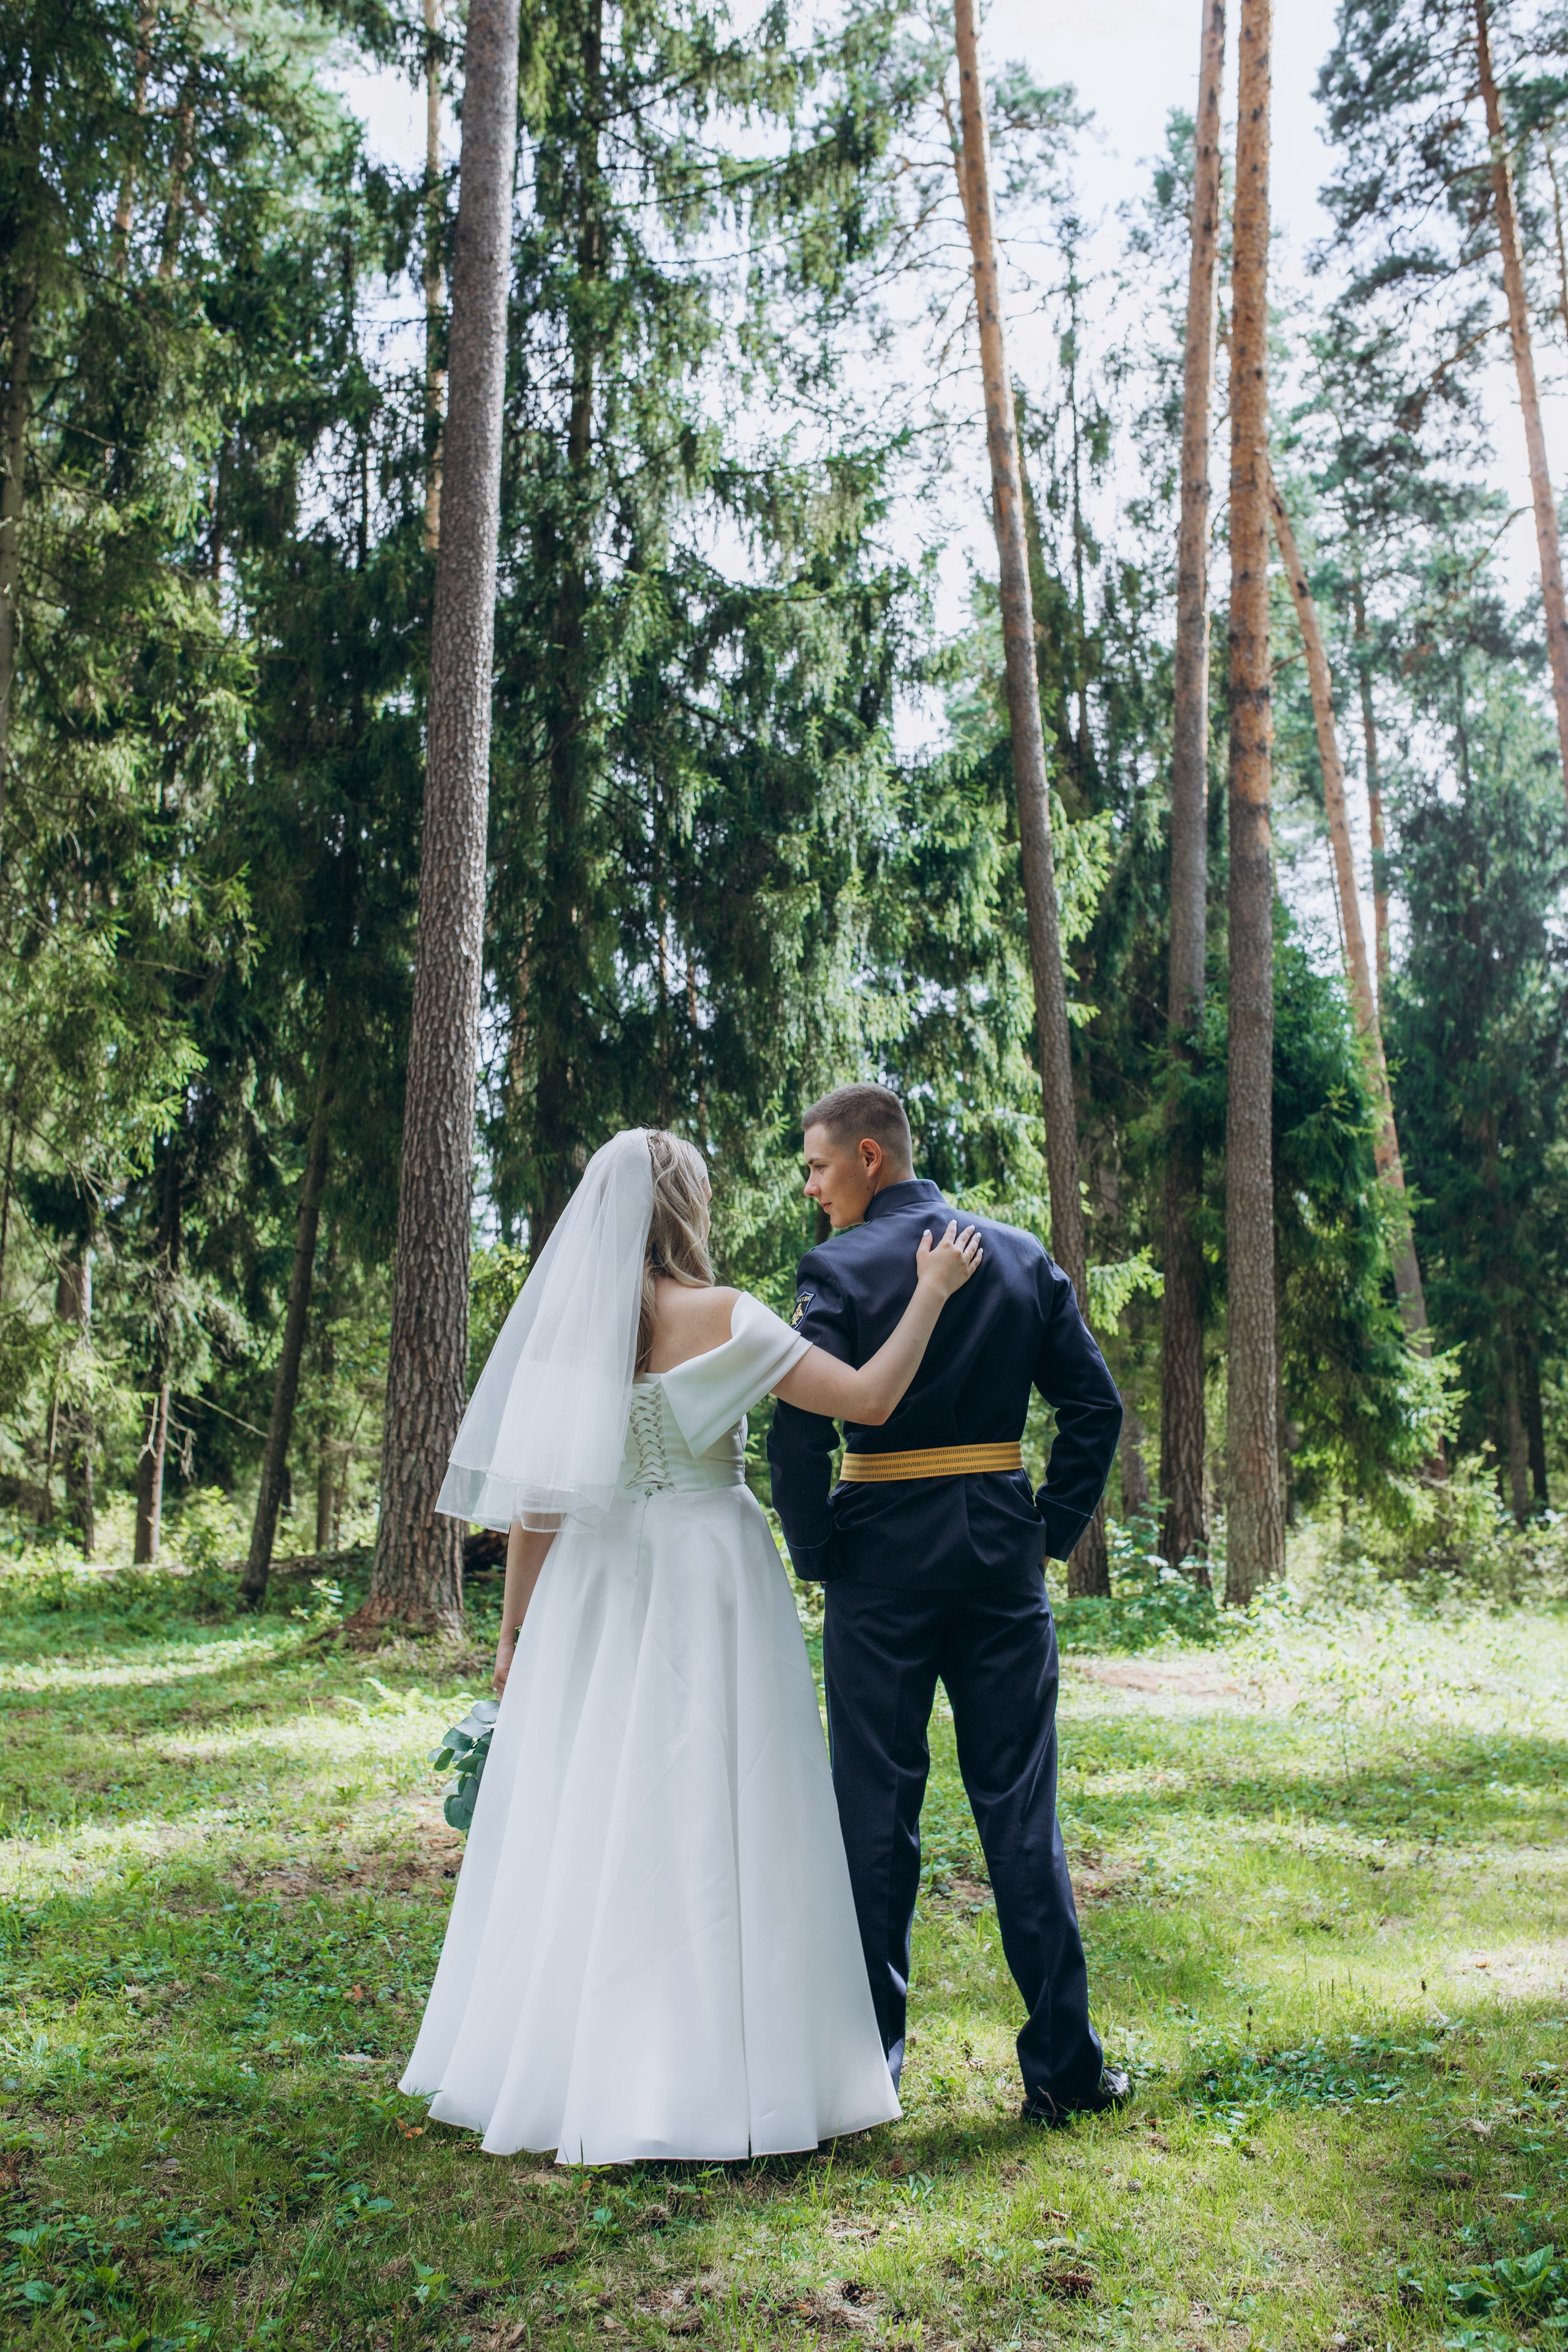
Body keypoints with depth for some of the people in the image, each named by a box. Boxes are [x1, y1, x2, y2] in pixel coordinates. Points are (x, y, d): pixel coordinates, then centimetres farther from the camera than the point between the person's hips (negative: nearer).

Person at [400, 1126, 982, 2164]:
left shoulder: (561, 1323, 0)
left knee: (584, 1825, 12)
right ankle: (706, 2078, 11)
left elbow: (533, 1495, 2)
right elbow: (870, 1398, -12)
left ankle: (564, 2069, 24)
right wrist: (932, 1291, -2)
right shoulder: (722, 1317, -10)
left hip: (595, 1591, 4)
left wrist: (515, 1631, 10)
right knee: (710, 1828, 4)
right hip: (711, 1583, -4)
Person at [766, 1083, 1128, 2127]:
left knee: (878, 1814, 7)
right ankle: (1063, 2064, 15)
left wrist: (816, 1554, -4)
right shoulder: (1023, 1257, 5)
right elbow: (1096, 1403, 3)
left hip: (883, 1562, -3)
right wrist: (1056, 1529, 7)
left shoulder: (840, 1269, -9)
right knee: (1021, 1810, 9)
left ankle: (869, 2061, 17)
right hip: (1004, 1556, 4)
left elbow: (798, 1433, -17)